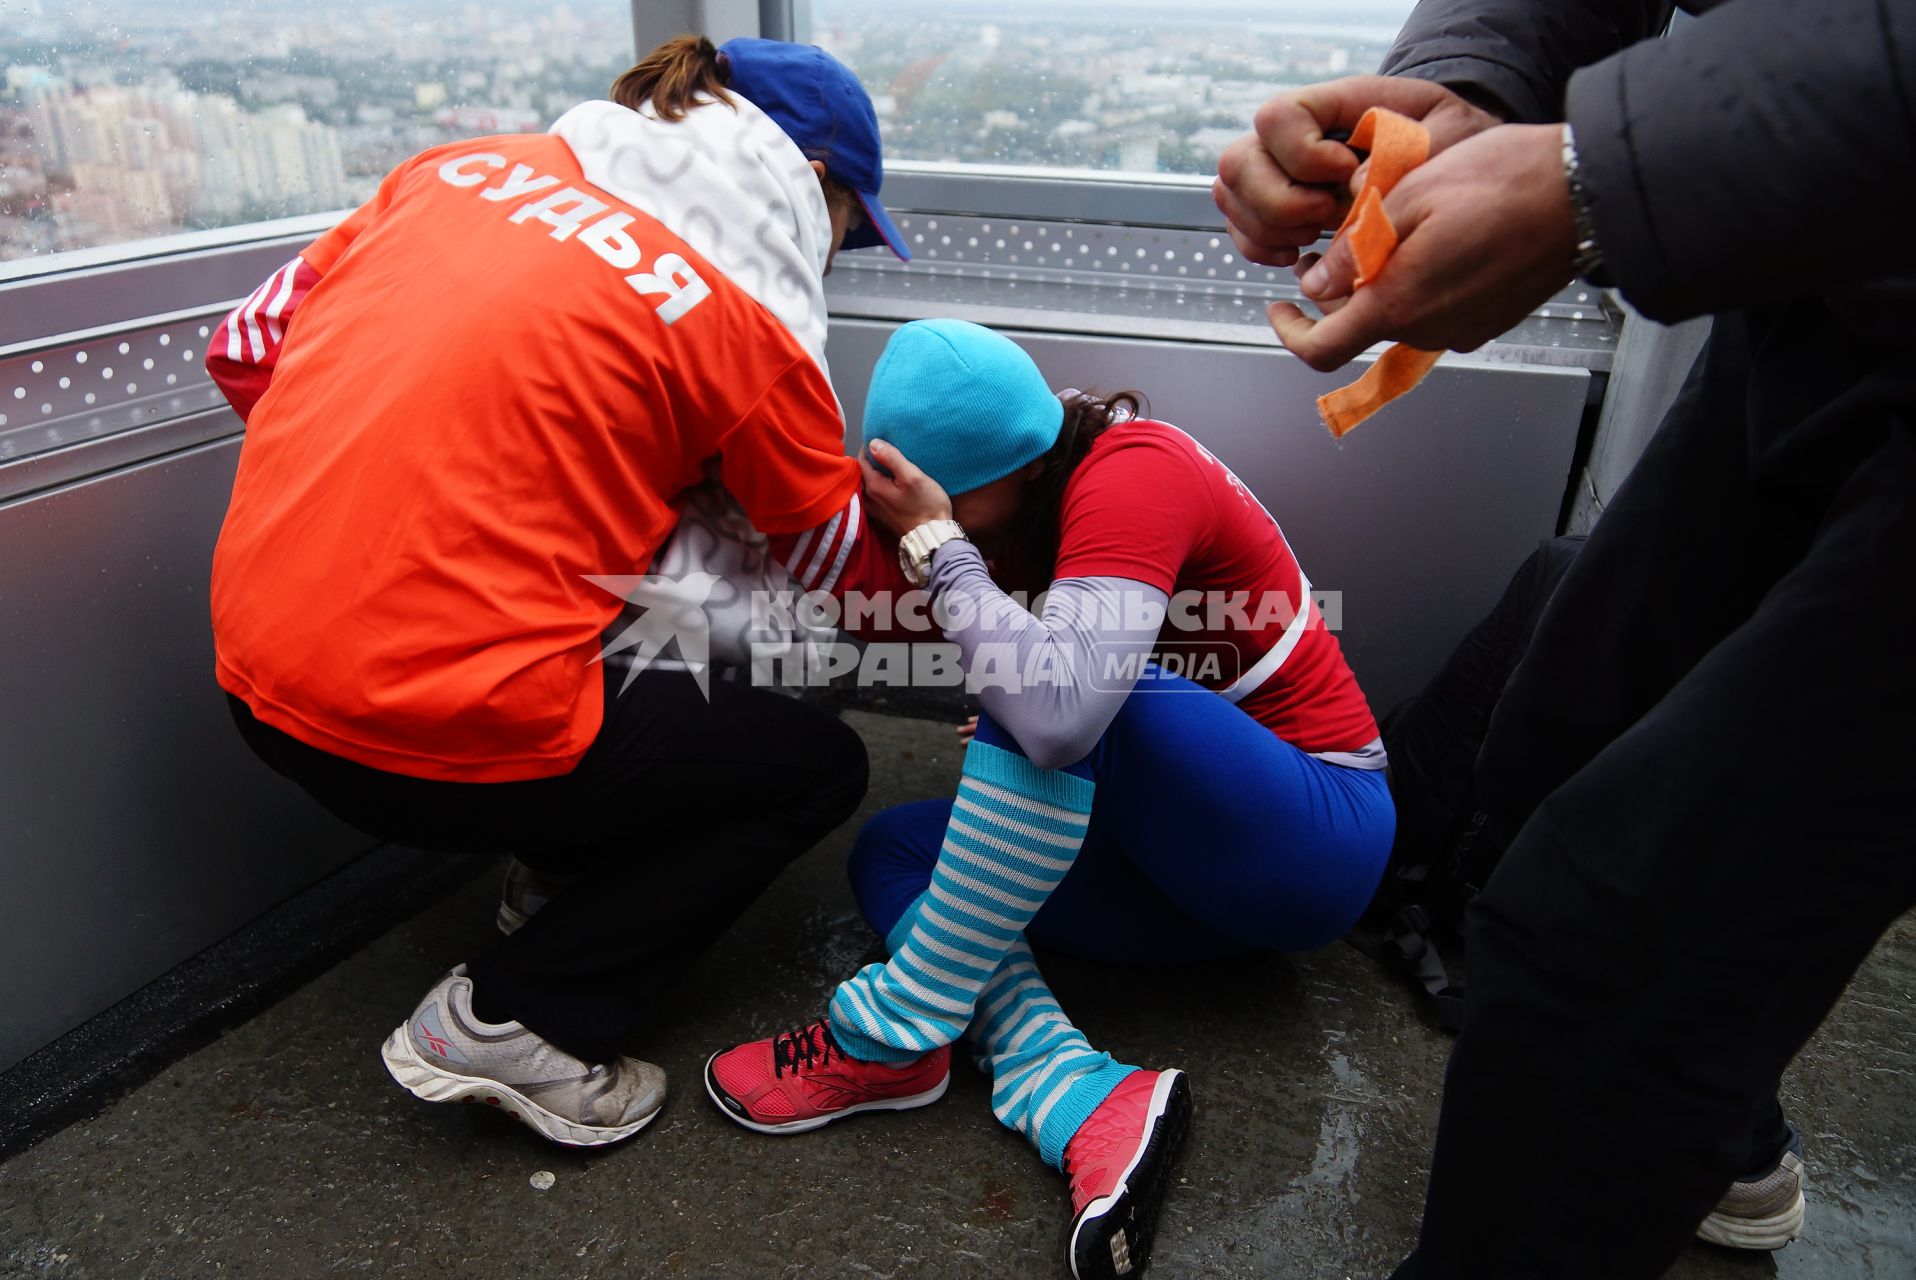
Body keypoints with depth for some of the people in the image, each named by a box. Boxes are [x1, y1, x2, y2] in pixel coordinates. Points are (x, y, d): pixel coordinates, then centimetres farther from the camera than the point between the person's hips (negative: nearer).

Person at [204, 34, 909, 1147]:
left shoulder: (465, 167, 7)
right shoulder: (744, 316, -10)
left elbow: (249, 350, 12)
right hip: (447, 739, -8)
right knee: (818, 764, 10)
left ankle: (573, 873, 27)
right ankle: (512, 1022, 5)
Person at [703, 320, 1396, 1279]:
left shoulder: (1132, 472, -22)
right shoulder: (1035, 491, 1)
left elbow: (1059, 718, -36)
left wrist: (937, 542, -28)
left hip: (1313, 834, -8)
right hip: (1183, 857, 8)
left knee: (1057, 687, -32)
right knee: (891, 853, -5)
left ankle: (892, 1042, -22)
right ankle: (1085, 1106, -25)